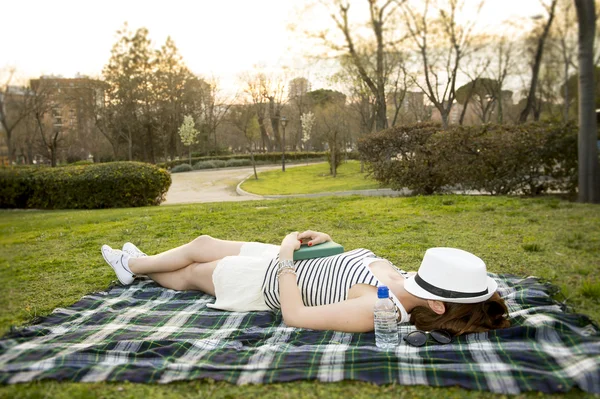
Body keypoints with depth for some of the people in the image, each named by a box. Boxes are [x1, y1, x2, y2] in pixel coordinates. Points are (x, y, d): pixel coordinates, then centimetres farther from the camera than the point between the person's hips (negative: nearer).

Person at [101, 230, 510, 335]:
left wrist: (285, 256, -27)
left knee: (190, 273, 18)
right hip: (284, 261, 7)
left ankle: (134, 266, 50)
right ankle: (135, 264, 52)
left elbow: (294, 315, -34)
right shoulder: (402, 278, -13)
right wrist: (329, 241, -2)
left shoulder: (380, 310, -38)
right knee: (201, 244, 23)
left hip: (267, 281, -7)